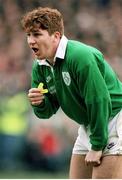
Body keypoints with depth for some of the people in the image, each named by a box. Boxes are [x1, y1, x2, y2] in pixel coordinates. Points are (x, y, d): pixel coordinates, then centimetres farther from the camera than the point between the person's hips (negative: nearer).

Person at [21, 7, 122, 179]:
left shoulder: (82, 56, -25)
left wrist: (97, 146, -21)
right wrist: (39, 103, -17)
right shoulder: (40, 66, 1)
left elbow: (99, 101, -25)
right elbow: (47, 111, 8)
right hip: (88, 126, 9)